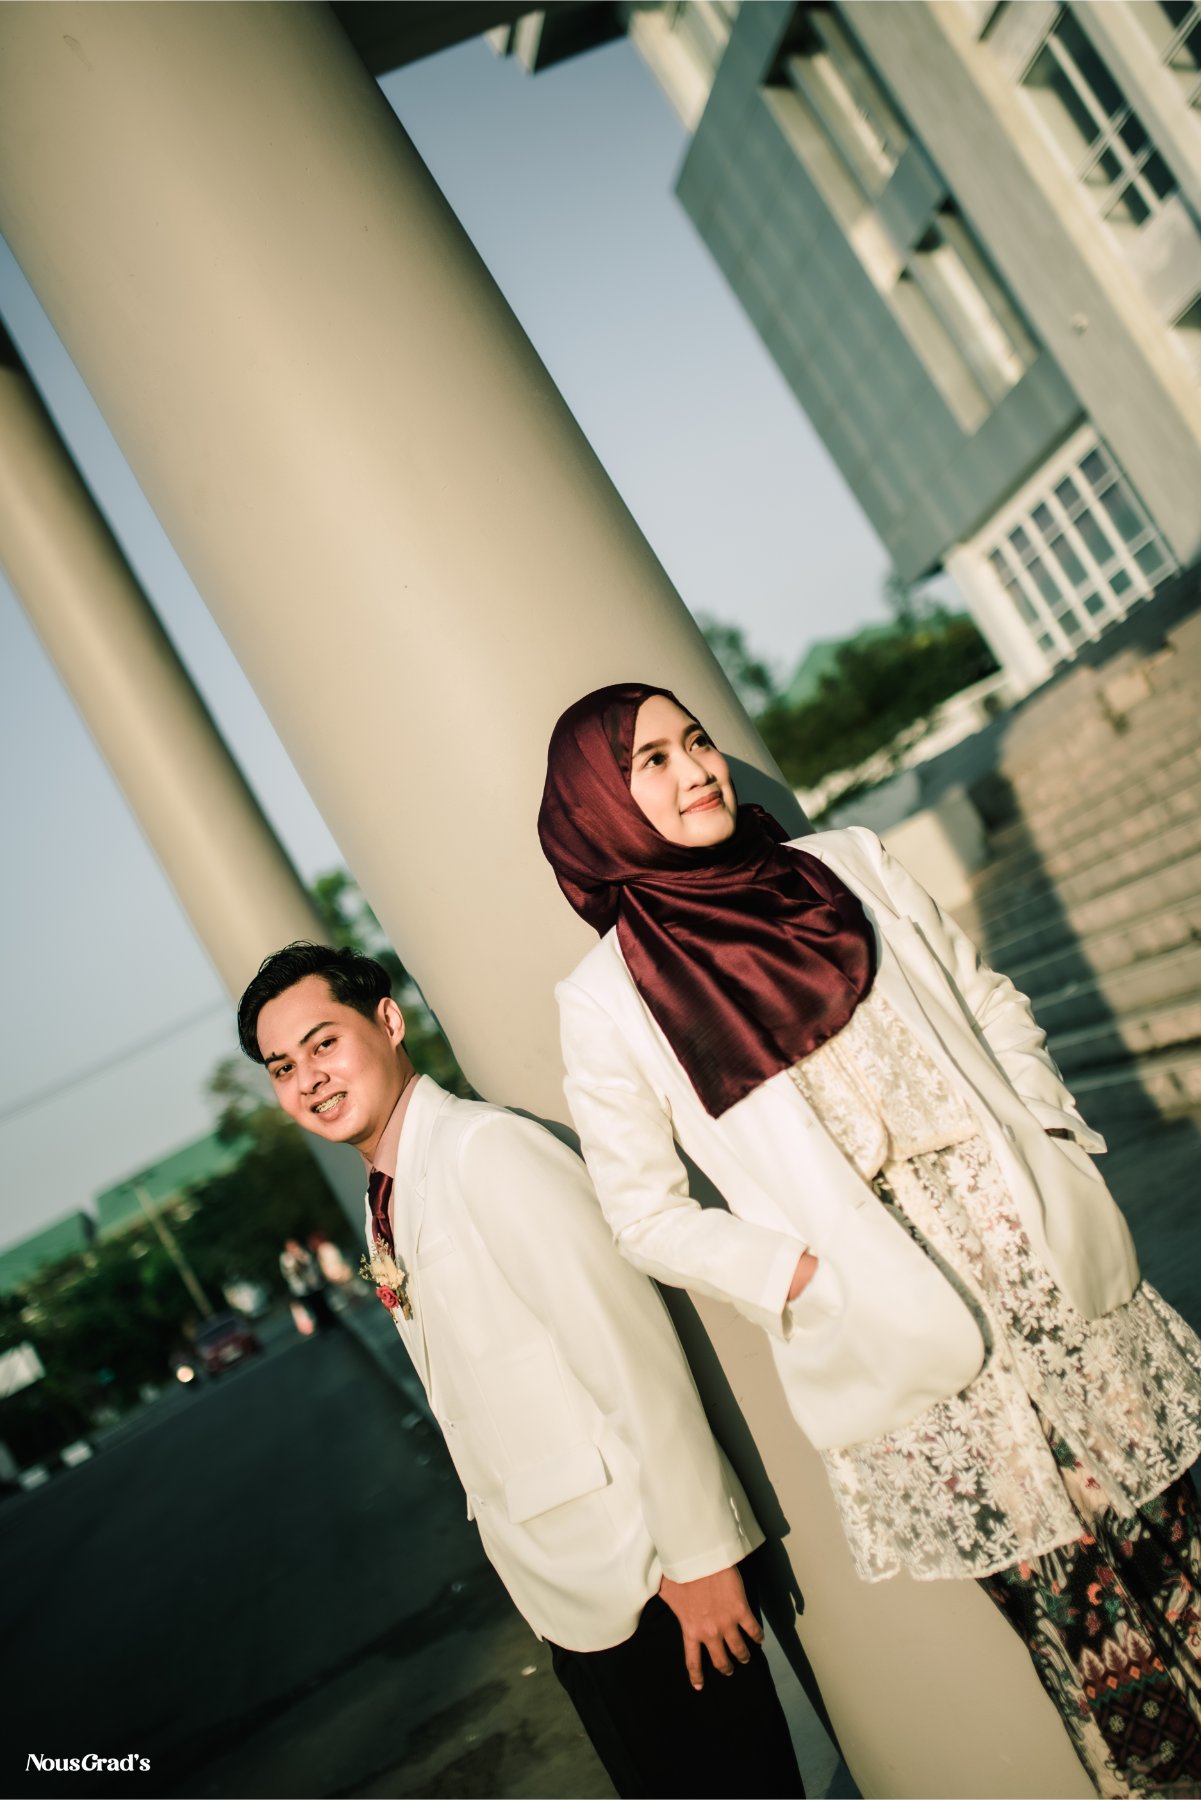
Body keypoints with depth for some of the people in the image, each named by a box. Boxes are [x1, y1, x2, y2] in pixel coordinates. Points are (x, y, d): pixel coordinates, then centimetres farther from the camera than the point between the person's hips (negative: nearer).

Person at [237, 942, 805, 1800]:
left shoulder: (487, 1151, -18)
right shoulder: (386, 1203, 8)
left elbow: (631, 1354, -21)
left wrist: (698, 1553, -18)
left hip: (645, 1573, -8)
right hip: (566, 1594, 8)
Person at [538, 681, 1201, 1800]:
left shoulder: (845, 865, 5)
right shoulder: (607, 999, -6)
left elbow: (991, 1004, 13)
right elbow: (646, 1214, -2)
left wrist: (1052, 1136, 0)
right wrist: (802, 1272, -12)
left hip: (1051, 1258, 4)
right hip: (904, 1333, -3)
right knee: (1069, 1598, 6)